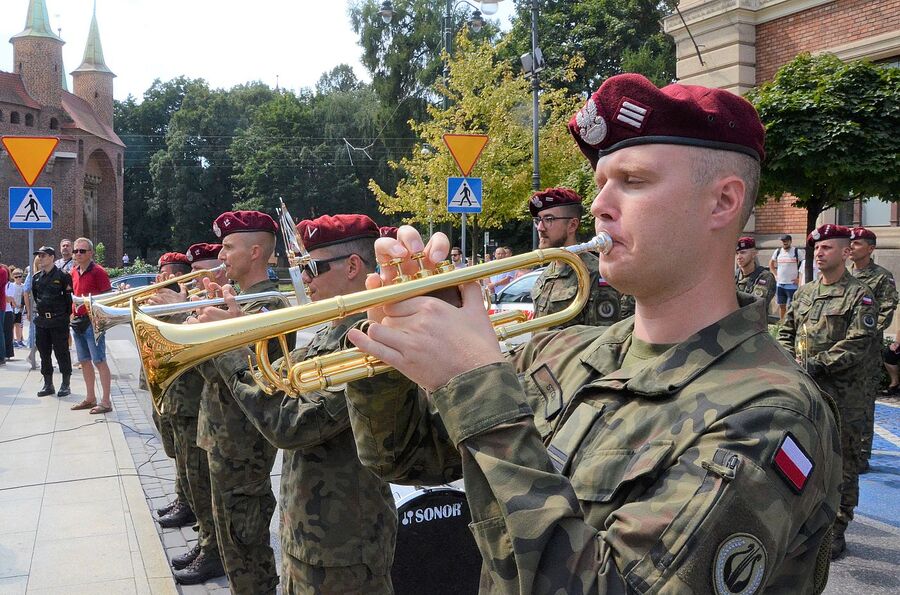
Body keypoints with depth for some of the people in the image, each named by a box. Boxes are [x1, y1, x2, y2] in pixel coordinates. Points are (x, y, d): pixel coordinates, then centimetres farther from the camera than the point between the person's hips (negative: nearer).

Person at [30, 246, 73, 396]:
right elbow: (34, 296, 21)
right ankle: (48, 385, 18)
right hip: (41, 321, 6)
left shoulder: (63, 275, -8)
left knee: (61, 352, -1)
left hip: (59, 321, -6)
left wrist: (65, 314, -7)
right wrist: (39, 310, 15)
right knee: (44, 353, 10)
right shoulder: (37, 277, 10)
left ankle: (65, 385, 7)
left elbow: (69, 297, -8)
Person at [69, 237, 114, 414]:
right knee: (84, 361, 14)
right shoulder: (74, 272, 12)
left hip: (93, 321, -8)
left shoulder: (97, 271, -11)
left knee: (99, 361, -6)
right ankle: (90, 398, 24)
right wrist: (74, 314, 12)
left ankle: (106, 401, -3)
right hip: (78, 320, 8)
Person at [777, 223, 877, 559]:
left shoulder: (859, 296, -6)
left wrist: (815, 364, -19)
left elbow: (858, 345, -15)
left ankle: (836, 532, 15)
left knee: (842, 467, 4)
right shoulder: (804, 293, 12)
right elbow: (786, 333, 15)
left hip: (842, 396, -5)